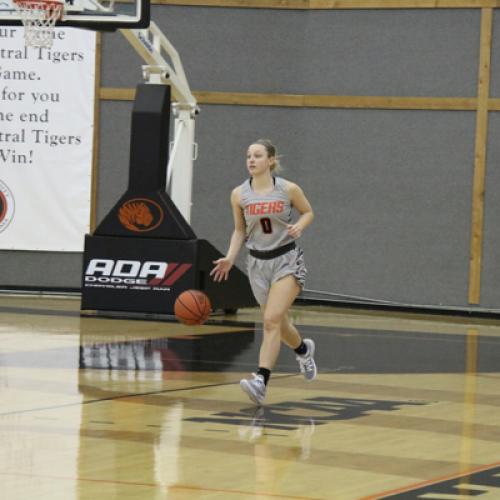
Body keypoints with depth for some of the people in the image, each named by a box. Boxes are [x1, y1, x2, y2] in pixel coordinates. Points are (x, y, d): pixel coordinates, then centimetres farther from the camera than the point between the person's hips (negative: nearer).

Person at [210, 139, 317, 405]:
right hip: (258, 263, 4)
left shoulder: (289, 190, -11)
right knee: (278, 323, 16)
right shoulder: (239, 194, -4)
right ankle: (303, 349, 49)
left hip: (287, 260, -4)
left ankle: (261, 382, -25)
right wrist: (230, 258, -7)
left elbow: (308, 212, 7)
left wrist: (299, 226, -14)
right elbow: (239, 230, 8)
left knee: (271, 320, -19)